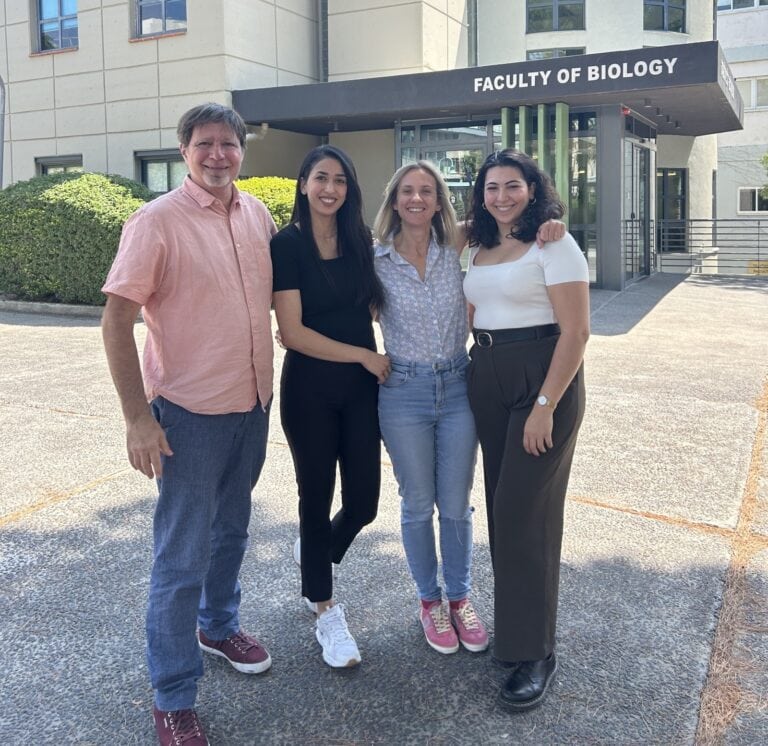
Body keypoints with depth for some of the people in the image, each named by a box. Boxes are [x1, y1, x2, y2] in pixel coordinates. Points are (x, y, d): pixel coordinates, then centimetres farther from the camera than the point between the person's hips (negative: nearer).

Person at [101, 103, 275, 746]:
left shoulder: (258, 215, 4)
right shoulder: (157, 222, -13)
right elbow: (117, 321, -14)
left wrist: (268, 385, 12)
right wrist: (138, 417, -18)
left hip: (252, 405, 6)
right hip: (188, 413, -6)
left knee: (232, 530, 22)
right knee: (183, 558, 1)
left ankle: (218, 626, 46)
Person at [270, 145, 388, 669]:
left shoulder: (361, 241, 5)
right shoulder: (288, 245, -9)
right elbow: (292, 332, -14)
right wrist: (364, 355, -13)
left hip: (361, 387, 4)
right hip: (310, 389, -4)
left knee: (363, 502, 7)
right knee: (317, 498, 8)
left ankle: (315, 557, 41)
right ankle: (326, 611, 28)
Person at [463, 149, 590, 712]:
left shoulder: (553, 244, -9)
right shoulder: (480, 249, 12)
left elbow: (576, 331, -15)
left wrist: (546, 405, -20)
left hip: (542, 380, -7)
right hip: (487, 380, 7)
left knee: (524, 512, -7)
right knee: (501, 505, 11)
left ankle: (535, 653, 5)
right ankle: (514, 620, 27)